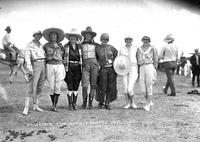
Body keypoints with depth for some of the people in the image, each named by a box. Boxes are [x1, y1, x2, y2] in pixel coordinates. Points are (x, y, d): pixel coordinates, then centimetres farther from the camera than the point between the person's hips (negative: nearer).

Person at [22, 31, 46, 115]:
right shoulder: (30, 45, 0)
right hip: (35, 65, -6)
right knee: (32, 87, -11)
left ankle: (36, 106, 15)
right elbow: (27, 57, -8)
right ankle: (26, 107, -9)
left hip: (43, 65, 6)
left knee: (39, 87, 8)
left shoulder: (41, 45, 18)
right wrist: (29, 68, -19)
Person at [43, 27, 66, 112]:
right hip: (50, 67, 0)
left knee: (57, 87, -5)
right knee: (51, 87, 2)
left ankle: (55, 106, -1)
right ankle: (53, 104, 19)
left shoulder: (60, 45, 8)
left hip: (59, 66, 0)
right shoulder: (46, 46, 5)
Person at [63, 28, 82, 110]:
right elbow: (63, 57, 3)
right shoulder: (66, 46, 3)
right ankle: (70, 104, 5)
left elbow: (81, 57, 16)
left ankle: (74, 104, 13)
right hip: (69, 67, -3)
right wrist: (65, 67, -5)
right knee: (70, 86, -3)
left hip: (77, 67, 3)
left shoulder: (79, 47, 11)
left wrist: (82, 67, 9)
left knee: (76, 86, 5)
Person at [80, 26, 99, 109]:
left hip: (94, 64, 1)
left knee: (93, 84, -1)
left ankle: (90, 103, 9)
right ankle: (84, 102, 10)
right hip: (85, 65, -1)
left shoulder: (95, 45, 11)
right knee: (85, 85, -8)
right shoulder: (81, 44, 10)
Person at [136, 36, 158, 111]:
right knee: (143, 86, 1)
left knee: (149, 86, -4)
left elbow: (156, 60, 1)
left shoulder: (152, 48, 0)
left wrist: (154, 70, -4)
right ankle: (150, 102, 19)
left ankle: (148, 104, 2)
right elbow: (137, 59, 16)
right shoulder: (139, 49, 13)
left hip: (150, 66, -4)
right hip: (141, 68, 4)